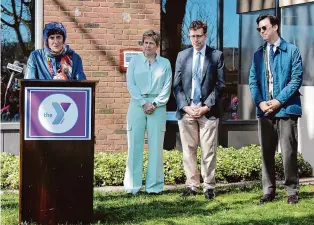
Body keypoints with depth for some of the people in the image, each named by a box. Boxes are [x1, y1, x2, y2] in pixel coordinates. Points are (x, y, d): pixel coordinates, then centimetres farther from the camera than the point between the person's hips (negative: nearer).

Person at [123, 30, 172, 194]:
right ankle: (132, 186, 3)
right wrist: (143, 103, -8)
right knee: (135, 145, -2)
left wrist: (154, 104, -8)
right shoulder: (135, 61, 9)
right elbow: (130, 84, 1)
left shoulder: (165, 63, 10)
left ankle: (154, 185, 5)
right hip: (137, 105, 0)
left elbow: (167, 88, 4)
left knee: (156, 146, 0)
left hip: (157, 107, 0)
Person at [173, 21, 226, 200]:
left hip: (208, 111, -2)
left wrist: (206, 107, -9)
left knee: (209, 151, -1)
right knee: (188, 150, 5)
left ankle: (209, 186, 6)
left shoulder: (217, 56, 3)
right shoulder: (182, 56, 11)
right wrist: (185, 106, -5)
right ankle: (192, 185, 12)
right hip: (186, 110, 3)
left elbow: (220, 85, -1)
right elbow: (177, 85, 9)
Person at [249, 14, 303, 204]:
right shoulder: (258, 54, 13)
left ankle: (292, 191, 8)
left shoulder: (292, 51, 0)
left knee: (289, 152, -3)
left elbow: (296, 79, -7)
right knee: (267, 152, 8)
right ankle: (269, 190, 16)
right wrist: (260, 102, -7)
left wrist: (279, 101, -14)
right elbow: (253, 81, 9)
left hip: (286, 109, -4)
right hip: (264, 110, 4)